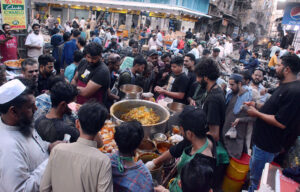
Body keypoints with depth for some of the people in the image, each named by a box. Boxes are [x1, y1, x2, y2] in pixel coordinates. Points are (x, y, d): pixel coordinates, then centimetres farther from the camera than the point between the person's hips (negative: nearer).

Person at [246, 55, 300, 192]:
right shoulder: (284, 86, 8)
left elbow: (280, 123, -27)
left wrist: (256, 113, -17)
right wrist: (256, 106, 7)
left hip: (267, 146, -10)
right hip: (261, 139, 10)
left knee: (256, 179, 8)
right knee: (253, 170, 26)